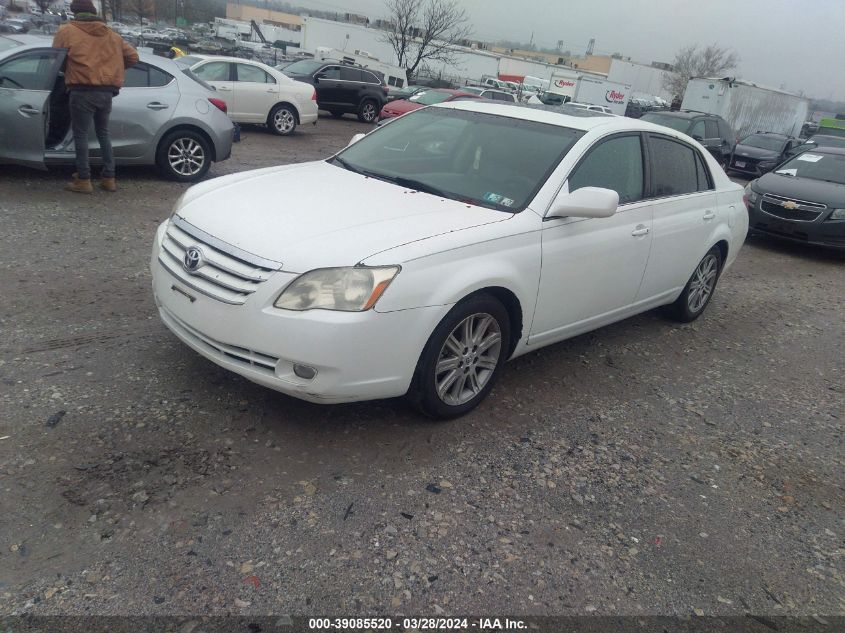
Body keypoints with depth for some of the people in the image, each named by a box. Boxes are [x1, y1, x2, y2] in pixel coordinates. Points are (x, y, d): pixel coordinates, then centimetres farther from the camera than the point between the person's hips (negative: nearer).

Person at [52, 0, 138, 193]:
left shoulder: (66, 31, 3)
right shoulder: (111, 35, 14)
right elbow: (133, 57, 17)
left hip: (83, 91, -4)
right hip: (106, 92, 5)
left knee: (81, 135, 2)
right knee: (103, 133, 17)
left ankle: (83, 180, 3)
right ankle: (109, 178, 16)